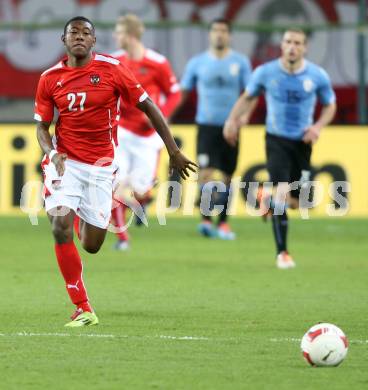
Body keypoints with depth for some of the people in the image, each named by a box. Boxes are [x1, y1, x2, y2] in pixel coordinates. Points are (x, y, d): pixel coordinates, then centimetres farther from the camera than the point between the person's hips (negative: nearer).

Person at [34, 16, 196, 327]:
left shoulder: (112, 69, -6)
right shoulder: (50, 78, 0)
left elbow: (148, 107, 0)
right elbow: (42, 126, 7)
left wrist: (174, 152, -1)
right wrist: (52, 153, -15)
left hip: (101, 166, 0)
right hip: (66, 161, 0)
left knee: (91, 245, 2)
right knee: (60, 229, -20)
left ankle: (84, 218, 43)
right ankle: (83, 310, -10)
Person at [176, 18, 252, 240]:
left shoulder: (240, 62, 2)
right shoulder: (197, 63, 3)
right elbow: (183, 92, 9)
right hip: (206, 125, -1)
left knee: (227, 176, 7)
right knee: (206, 172, -16)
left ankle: (223, 223, 17)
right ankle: (206, 219, -15)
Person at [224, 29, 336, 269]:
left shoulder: (318, 76, -8)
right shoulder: (266, 73, -9)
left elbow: (330, 105, 7)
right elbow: (248, 97, 9)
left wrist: (318, 126, -10)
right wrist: (233, 119, -2)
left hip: (302, 141, 2)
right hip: (276, 139, -2)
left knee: (295, 202, 6)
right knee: (282, 192, -18)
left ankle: (270, 199, 44)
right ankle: (282, 253, -6)